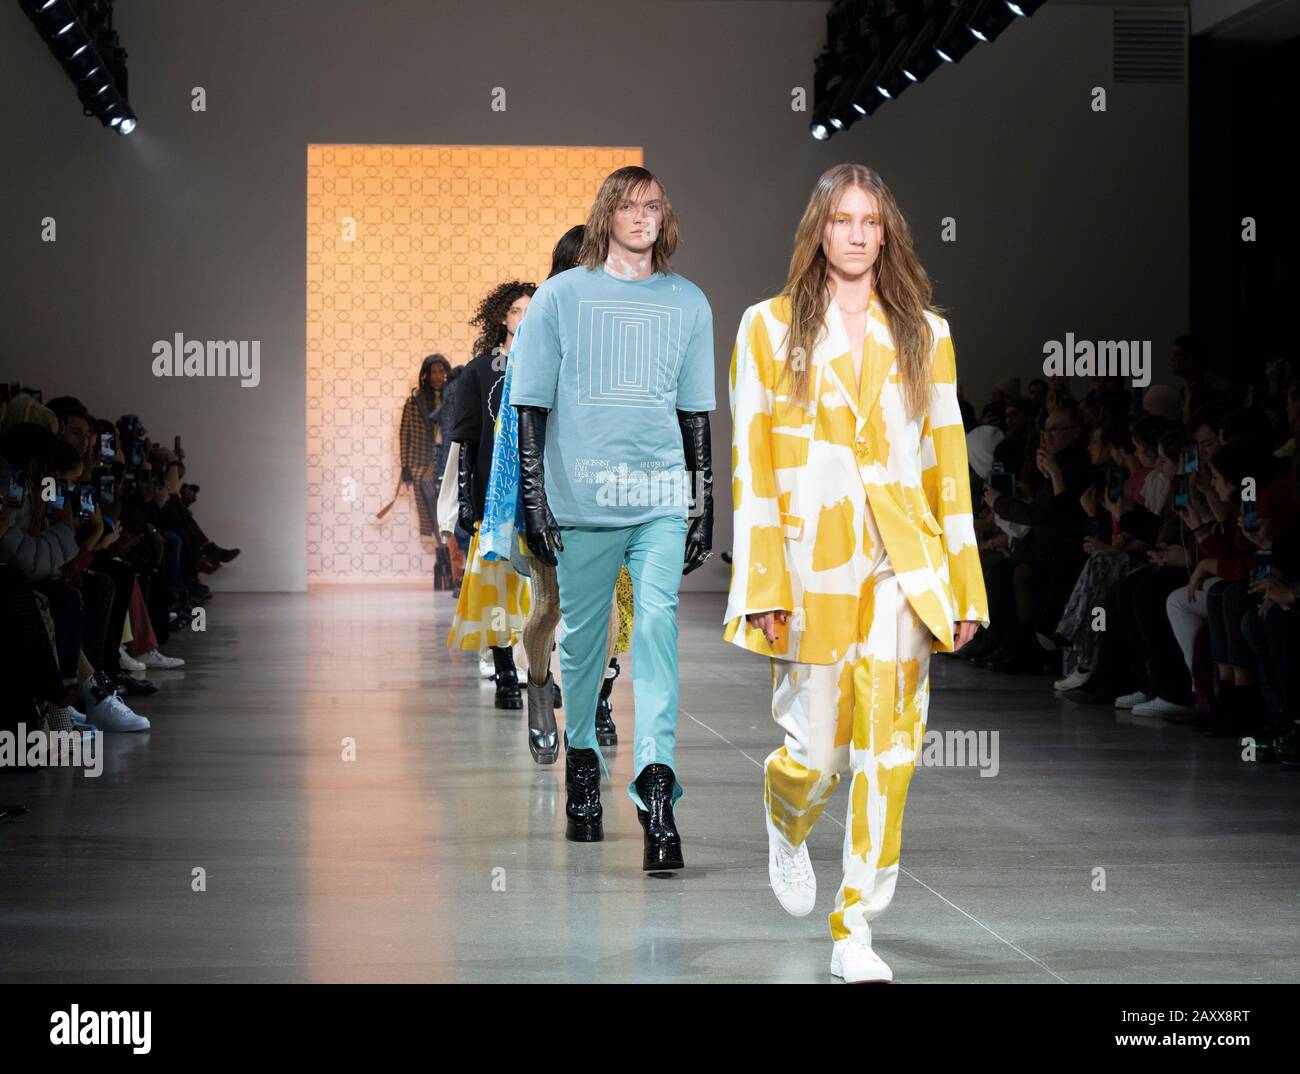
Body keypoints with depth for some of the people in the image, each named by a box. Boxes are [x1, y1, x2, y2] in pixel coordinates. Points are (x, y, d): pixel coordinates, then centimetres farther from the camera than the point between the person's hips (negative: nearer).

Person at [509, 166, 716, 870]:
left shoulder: (688, 303, 12)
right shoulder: (561, 296, 5)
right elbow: (531, 405, 5)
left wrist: (705, 506, 12)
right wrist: (533, 499, -3)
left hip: (662, 501, 1)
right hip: (581, 499, 0)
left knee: (658, 627, -13)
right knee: (582, 635, 6)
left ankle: (655, 783, -20)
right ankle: (581, 763, 24)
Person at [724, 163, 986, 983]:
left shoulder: (924, 334, 9)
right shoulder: (770, 328, 3)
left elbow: (948, 461, 9)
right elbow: (752, 463, -1)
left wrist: (963, 584, 5)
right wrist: (763, 585, -9)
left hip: (901, 567, 2)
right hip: (813, 566, -2)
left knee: (888, 747, -4)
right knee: (815, 750, 1)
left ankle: (856, 931, 5)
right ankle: (787, 829, 37)